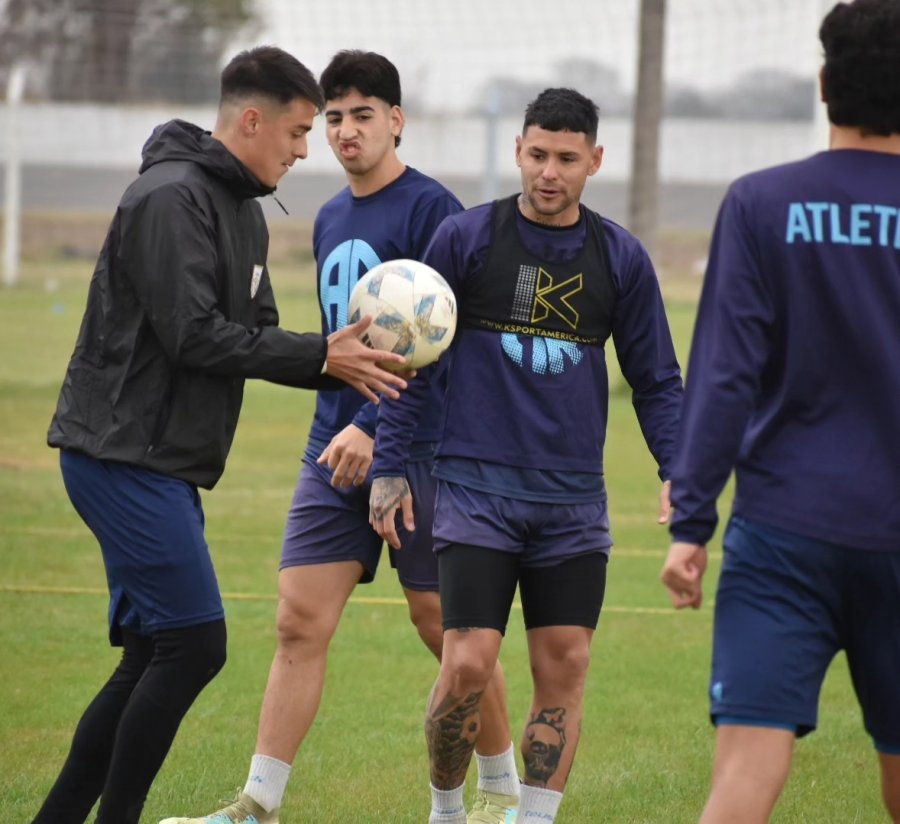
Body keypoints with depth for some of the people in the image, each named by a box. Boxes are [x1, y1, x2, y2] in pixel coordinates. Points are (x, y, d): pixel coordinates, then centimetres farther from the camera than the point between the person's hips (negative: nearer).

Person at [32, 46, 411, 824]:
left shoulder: (244, 207, 17)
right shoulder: (172, 197, -15)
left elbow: (253, 333, 16)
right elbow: (194, 336, -21)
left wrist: (342, 363, -1)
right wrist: (321, 357, -16)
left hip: (166, 464, 10)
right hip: (125, 458, -10)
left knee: (153, 659, 9)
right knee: (193, 646, -12)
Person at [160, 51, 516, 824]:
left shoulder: (430, 209, -9)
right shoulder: (330, 219, 15)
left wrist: (373, 428, -23)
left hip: (416, 448, -6)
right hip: (335, 448, 7)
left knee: (445, 625, 1)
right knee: (300, 620, -1)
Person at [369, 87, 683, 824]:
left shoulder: (621, 258, 5)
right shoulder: (465, 238, 0)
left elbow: (656, 379, 11)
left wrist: (677, 473, -2)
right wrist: (388, 467, 0)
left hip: (574, 500, 2)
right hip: (476, 491, -2)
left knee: (564, 671, -1)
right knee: (467, 669, -9)